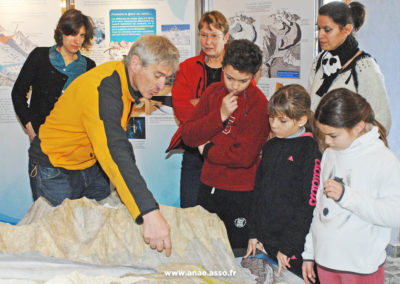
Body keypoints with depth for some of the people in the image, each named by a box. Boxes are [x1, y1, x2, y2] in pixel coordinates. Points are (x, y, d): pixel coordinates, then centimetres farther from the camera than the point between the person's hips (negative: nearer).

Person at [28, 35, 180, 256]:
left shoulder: (126, 79, -5)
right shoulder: (101, 88, -34)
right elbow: (113, 151, -48)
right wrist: (149, 212, -56)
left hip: (90, 166, 8)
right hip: (55, 170, -8)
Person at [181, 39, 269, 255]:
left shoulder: (259, 104, -14)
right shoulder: (214, 92, 3)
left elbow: (245, 156, -21)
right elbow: (188, 135, -3)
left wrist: (207, 150, -7)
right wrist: (220, 115, -16)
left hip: (241, 194, -5)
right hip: (208, 186, 6)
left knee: (237, 252, 8)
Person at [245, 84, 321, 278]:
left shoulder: (311, 150, -13)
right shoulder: (270, 147, 8)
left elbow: (310, 204, -16)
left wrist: (287, 247, -15)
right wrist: (254, 233, 9)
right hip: (267, 240, 6)